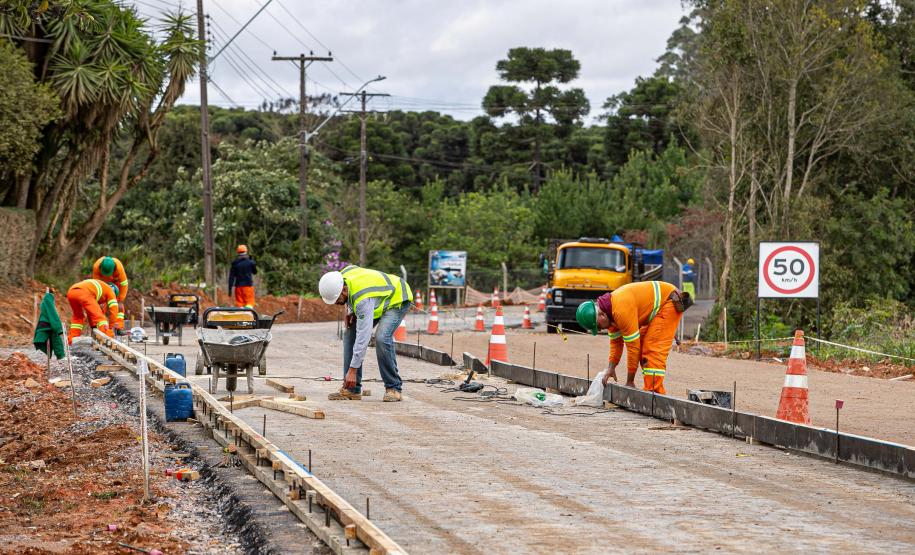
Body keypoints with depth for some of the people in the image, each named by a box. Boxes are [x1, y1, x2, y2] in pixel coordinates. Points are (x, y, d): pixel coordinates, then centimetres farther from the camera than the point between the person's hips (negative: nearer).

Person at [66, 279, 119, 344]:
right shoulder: (110, 290, 25)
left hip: (70, 292, 8)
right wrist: (110, 327, 21)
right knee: (99, 316, -3)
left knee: (78, 316, 29)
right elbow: (114, 309, 15)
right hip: (83, 293, -7)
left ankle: (71, 339, 28)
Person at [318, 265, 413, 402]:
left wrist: (352, 370, -35)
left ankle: (393, 388, -15)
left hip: (397, 299, -9)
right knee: (350, 334, -4)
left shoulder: (363, 299, -40)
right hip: (379, 300, 9)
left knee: (382, 338, -30)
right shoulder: (342, 276, -18)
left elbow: (363, 336, -39)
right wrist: (349, 310, -6)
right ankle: (351, 389, -3)